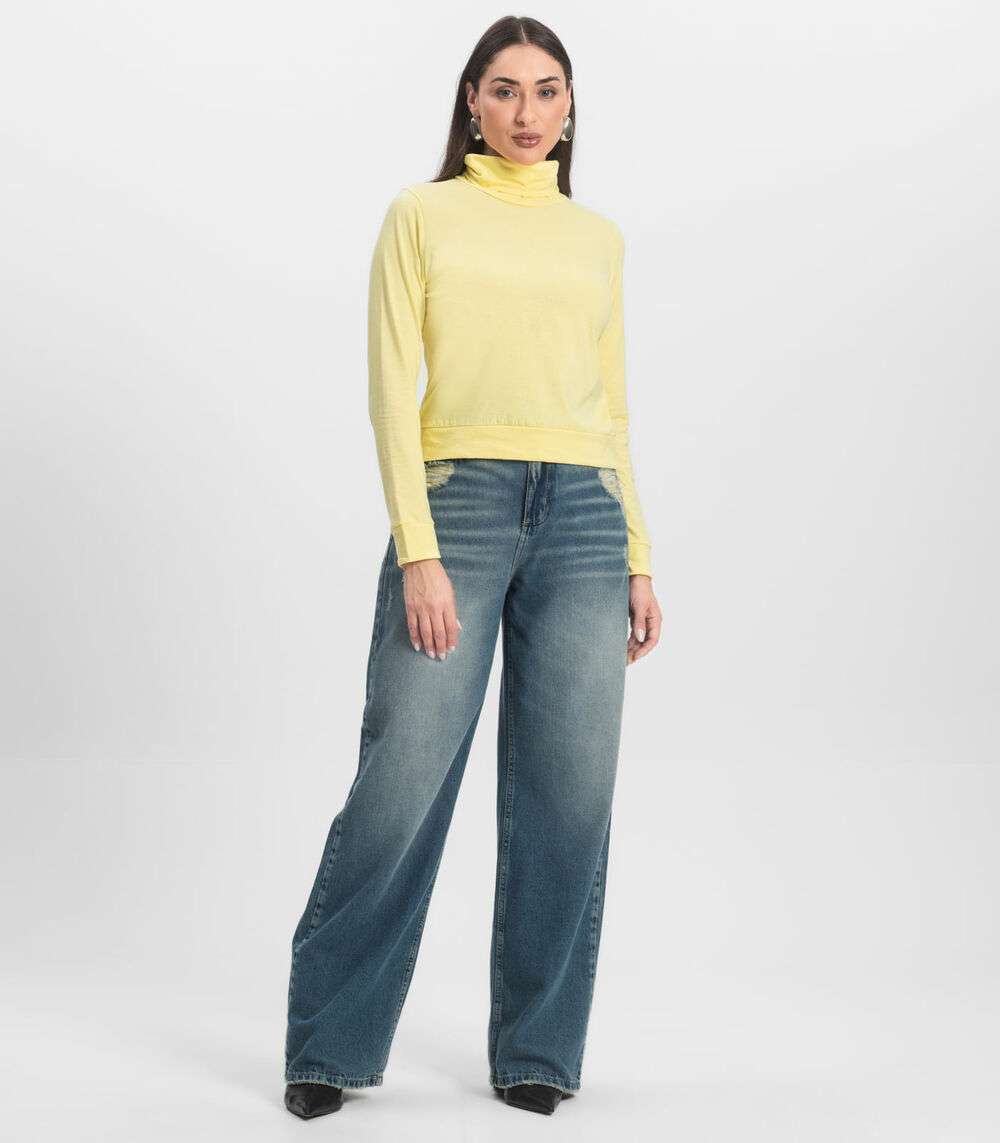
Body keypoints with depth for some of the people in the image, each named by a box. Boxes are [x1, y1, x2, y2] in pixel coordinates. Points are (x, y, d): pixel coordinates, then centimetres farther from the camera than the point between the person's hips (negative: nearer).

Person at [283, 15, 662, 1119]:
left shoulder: (598, 237, 16)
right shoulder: (423, 214, 5)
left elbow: (612, 407, 17)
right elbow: (392, 388, -3)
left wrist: (638, 558, 10)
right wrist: (418, 552, -12)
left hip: (583, 519, 4)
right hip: (458, 503, -3)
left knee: (567, 794, 3)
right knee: (402, 785, -4)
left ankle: (537, 1050, 18)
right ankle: (328, 1042, 14)